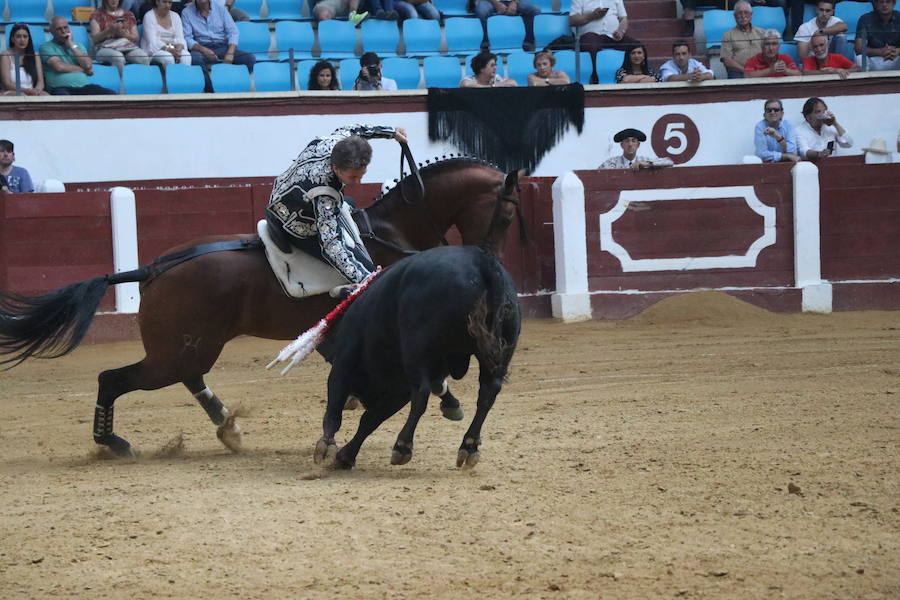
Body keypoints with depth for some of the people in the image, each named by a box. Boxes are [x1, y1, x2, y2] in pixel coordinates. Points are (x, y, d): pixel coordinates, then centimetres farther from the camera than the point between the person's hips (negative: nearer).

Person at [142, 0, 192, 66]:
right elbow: (153, 42, -14)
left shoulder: (175, 16, 12)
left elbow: (180, 38, 1)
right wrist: (169, 50, -28)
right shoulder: (149, 16, -3)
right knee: (168, 57, -36)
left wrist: (179, 48, -22)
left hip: (172, 48, 4)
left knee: (186, 56, -28)